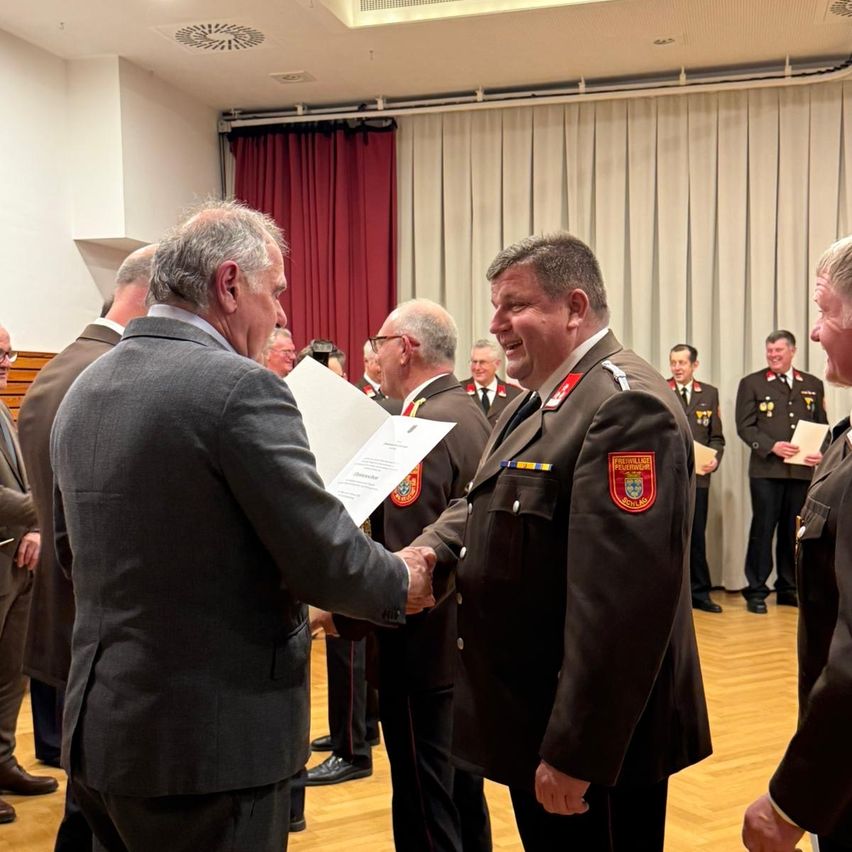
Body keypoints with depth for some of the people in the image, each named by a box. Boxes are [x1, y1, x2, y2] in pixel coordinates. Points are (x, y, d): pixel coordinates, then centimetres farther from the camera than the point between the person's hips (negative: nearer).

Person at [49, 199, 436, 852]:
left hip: (98, 728, 8)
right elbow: (322, 560, -18)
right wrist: (402, 582, 0)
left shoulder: (84, 390, 5)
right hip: (208, 747, -8)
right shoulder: (240, 387, -19)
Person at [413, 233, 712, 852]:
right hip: (535, 715, 9)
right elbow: (486, 504, 14)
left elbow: (623, 598, -28)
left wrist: (575, 751, -27)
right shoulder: (538, 401, 12)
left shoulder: (626, 406, -22)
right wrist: (429, 550, -7)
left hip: (591, 736, -9)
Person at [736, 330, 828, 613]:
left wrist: (820, 452, -6)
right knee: (763, 529, -2)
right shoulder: (751, 383, 4)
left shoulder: (813, 385, 14)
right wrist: (772, 446, -16)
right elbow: (745, 426, -2)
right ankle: (756, 591, 5)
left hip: (802, 471, 3)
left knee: (794, 531, 9)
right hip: (766, 469, -3)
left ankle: (788, 589, 19)